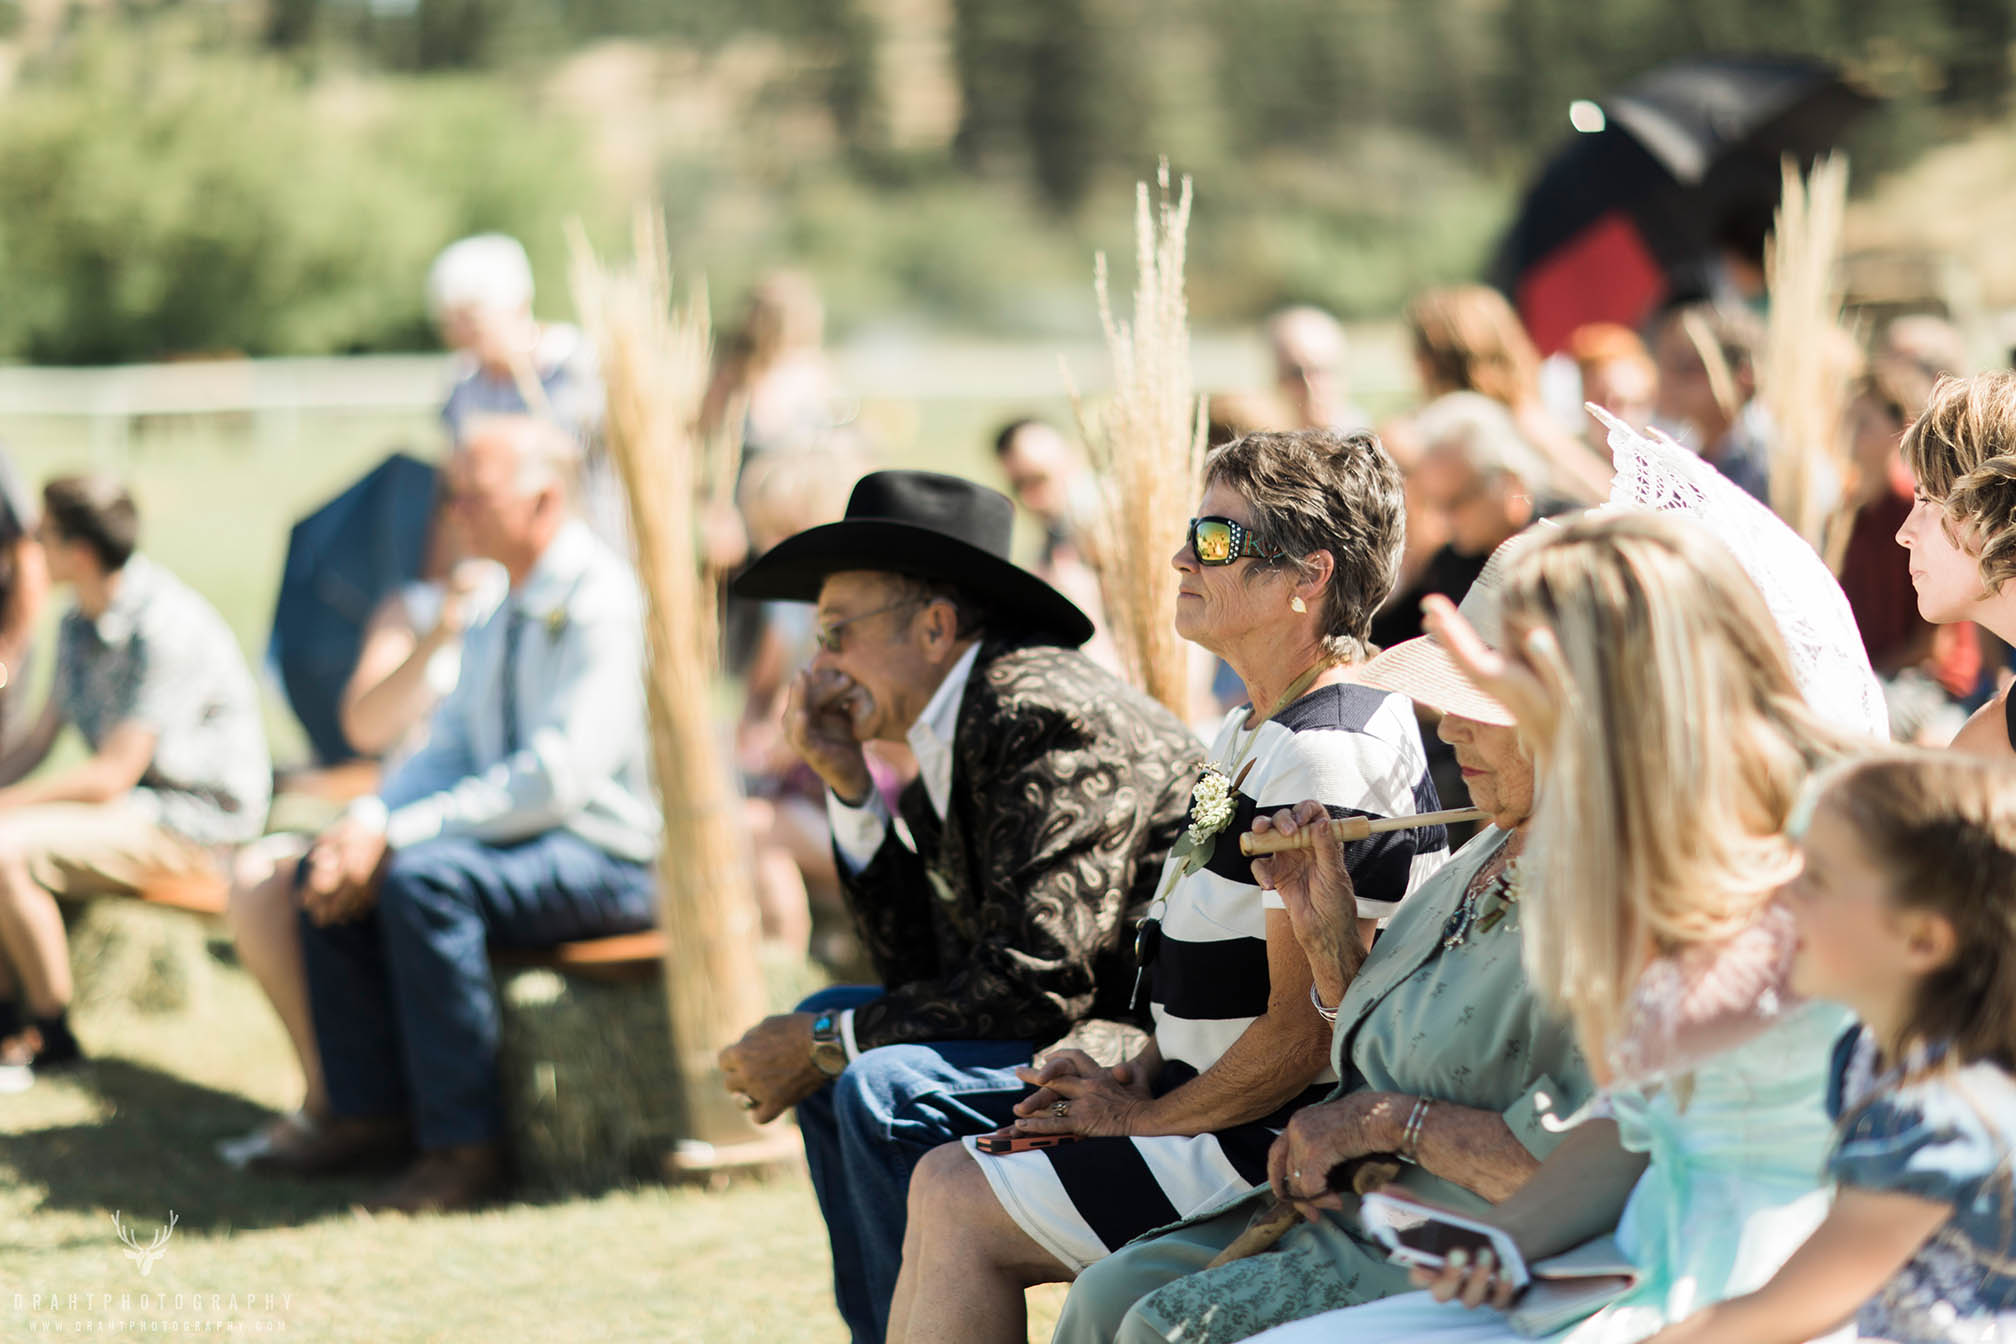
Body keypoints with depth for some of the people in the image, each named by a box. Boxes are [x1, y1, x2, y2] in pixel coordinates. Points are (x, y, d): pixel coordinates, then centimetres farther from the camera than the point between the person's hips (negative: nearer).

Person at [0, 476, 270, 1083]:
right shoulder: (80, 623, 7)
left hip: (195, 820, -9)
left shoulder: (165, 627, -23)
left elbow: (113, 773, -24)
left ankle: (50, 1033, -11)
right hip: (128, 804, 9)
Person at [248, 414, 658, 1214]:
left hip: (606, 858, -10)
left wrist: (402, 834, -26)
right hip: (517, 831, 10)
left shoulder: (600, 607, -18)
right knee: (327, 874, 0)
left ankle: (463, 1147, -24)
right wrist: (371, 819, -6)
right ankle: (368, 1111, 6)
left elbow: (556, 778, -26)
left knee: (425, 879, -32)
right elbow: (452, 746, 15)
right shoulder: (507, 607, 13)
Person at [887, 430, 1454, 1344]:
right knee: (945, 1180, 7)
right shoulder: (1252, 732, 13)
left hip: (1282, 1157, -10)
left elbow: (1303, 1035, -23)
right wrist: (1134, 1080, 5)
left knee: (960, 1205, -11)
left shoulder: (1327, 760, -21)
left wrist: (1141, 1119, -11)